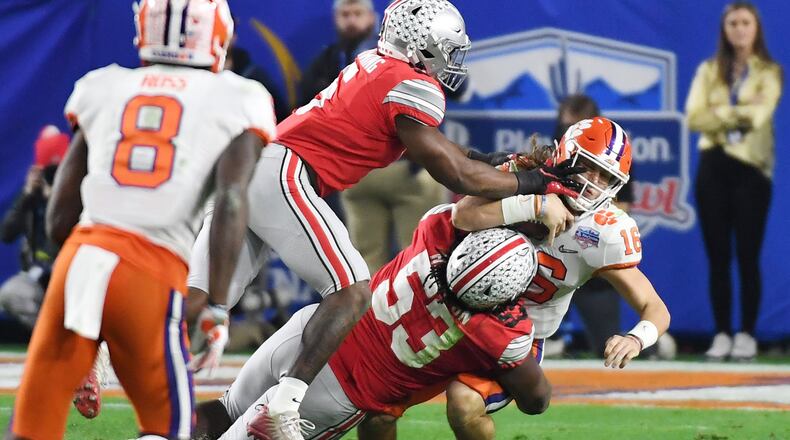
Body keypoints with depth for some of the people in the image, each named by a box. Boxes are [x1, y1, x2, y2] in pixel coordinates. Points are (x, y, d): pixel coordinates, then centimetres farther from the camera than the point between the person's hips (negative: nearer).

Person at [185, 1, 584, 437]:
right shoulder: (412, 87, -6)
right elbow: (455, 175, -4)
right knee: (352, 293, -11)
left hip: (243, 170, 9)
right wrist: (538, 182, 5)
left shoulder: (376, 66, 21)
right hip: (282, 175, -9)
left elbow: (439, 151, 26)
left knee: (199, 298, 7)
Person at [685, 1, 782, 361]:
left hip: (751, 168, -2)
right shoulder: (709, 71, 11)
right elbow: (694, 117, -3)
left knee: (747, 256, -4)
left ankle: (747, 335, -1)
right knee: (718, 257, 1)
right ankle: (721, 334, 4)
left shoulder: (769, 72, 4)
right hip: (714, 167, 3)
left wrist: (719, 114, -5)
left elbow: (759, 114, -12)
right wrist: (738, 114, -9)